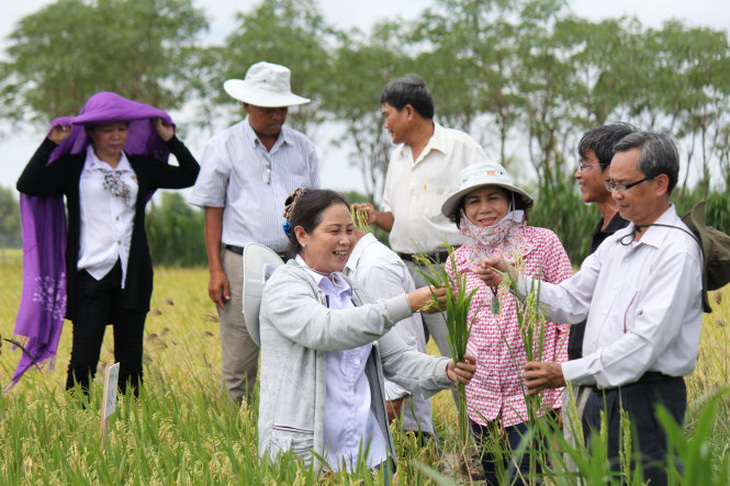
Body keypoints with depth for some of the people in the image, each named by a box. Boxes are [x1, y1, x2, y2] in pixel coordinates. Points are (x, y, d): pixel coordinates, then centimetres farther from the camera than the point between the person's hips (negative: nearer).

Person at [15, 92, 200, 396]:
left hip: (132, 275, 3)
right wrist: (51, 143, -9)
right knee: (83, 359, -9)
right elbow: (28, 185, -8)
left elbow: (192, 175, 17)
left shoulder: (141, 167, 13)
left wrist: (170, 139, 11)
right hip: (91, 273, -3)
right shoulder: (73, 167, 3)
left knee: (130, 360, 8)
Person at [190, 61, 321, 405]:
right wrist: (216, 270, -4)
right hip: (242, 263, -2)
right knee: (238, 365, -1)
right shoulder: (223, 147, 5)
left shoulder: (302, 147, 13)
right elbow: (212, 212, 3)